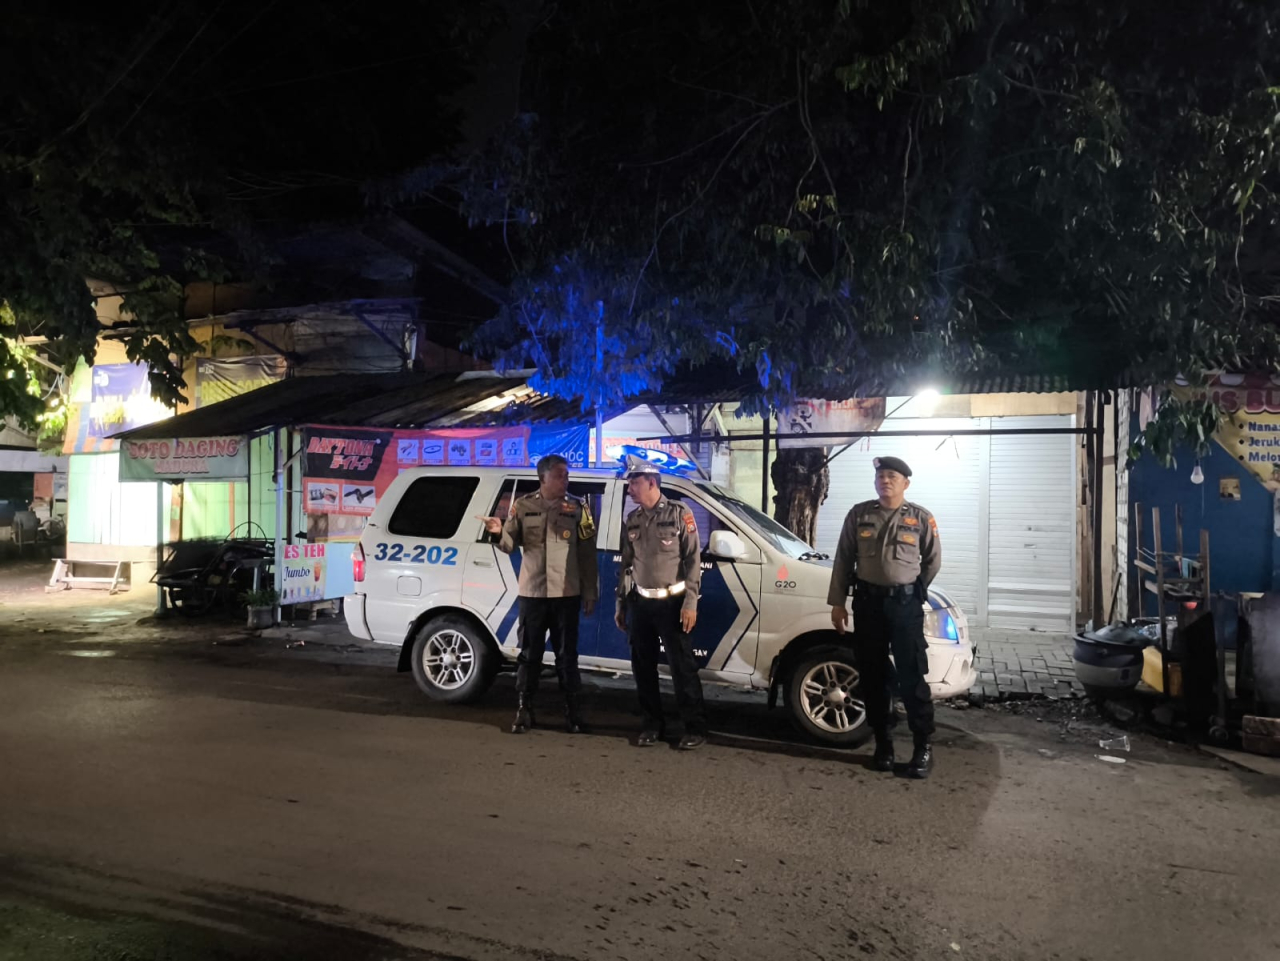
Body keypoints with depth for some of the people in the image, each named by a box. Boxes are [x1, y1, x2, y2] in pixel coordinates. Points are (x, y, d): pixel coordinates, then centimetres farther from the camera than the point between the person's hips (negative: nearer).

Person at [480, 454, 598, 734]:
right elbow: (509, 545, 1)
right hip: (532, 592, 1)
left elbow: (587, 554, 2)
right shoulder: (522, 506, 1)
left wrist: (590, 592, 0)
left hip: (567, 594, -1)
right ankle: (524, 712, 21)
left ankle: (573, 714, 16)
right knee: (529, 655, 10)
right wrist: (499, 533, -22)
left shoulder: (578, 507, 0)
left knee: (567, 655, 7)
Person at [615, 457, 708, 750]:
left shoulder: (679, 513, -6)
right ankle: (653, 724, 22)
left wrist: (690, 603, -14)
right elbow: (626, 564, 14)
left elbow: (693, 559, -9)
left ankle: (695, 727, 9)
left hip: (672, 603, -5)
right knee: (643, 667, 9)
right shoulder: (632, 520, 9)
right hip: (640, 604, 5)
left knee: (682, 667, -2)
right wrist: (620, 604, 12)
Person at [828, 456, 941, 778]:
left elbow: (933, 561, 11)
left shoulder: (920, 518, 0)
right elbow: (843, 560, 6)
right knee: (873, 676, 8)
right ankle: (882, 743, 19)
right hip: (867, 602, 2)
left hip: (905, 603, -2)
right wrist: (837, 602, 3)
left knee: (912, 676, -5)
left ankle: (923, 746, 5)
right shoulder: (859, 515, 5)